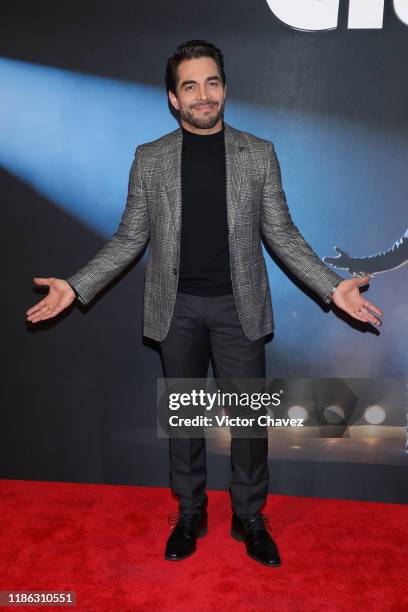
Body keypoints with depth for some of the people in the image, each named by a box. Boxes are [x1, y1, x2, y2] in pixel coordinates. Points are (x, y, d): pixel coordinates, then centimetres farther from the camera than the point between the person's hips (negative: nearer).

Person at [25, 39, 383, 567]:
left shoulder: (259, 154, 2)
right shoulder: (149, 158, 2)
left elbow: (281, 233, 3)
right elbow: (130, 236, 3)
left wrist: (333, 286, -7)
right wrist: (76, 286, -6)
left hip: (239, 305, 0)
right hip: (177, 307, 1)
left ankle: (249, 518, 29)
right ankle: (189, 514, 33)